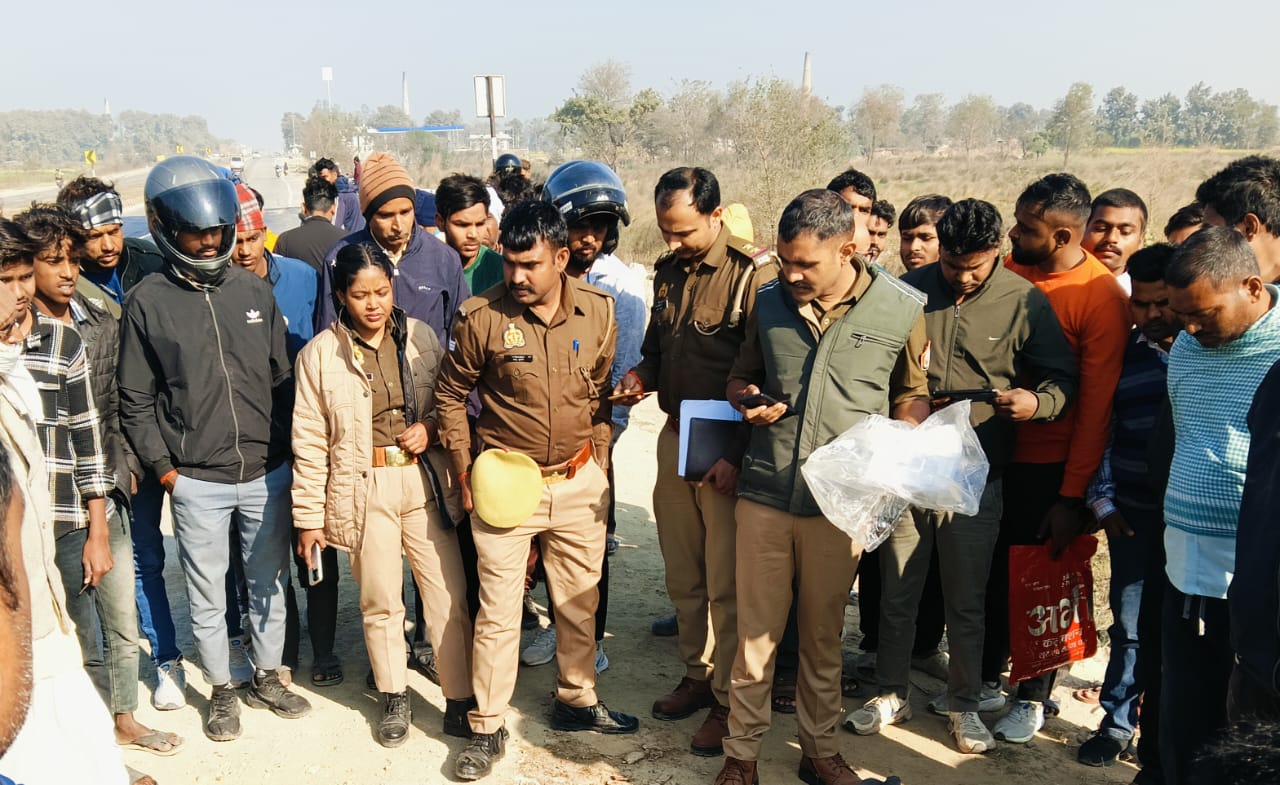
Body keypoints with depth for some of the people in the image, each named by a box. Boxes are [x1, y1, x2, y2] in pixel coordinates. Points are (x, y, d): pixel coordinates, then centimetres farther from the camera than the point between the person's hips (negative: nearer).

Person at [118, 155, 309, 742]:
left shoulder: (254, 290, 3)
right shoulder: (148, 302, -4)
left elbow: (281, 380, 7)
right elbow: (135, 399, 0)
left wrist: (286, 450, 4)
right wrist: (162, 466, -5)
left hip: (266, 473, 2)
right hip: (196, 481, -2)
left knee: (269, 583, 15)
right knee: (206, 592, 11)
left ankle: (266, 678, 34)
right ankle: (221, 690, 31)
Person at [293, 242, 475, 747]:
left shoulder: (421, 337, 3)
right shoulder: (320, 354, -2)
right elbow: (309, 443, 0)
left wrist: (431, 427, -9)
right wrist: (308, 517, 0)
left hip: (424, 482, 1)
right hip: (363, 491, -1)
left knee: (450, 597, 1)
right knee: (380, 603, 11)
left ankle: (460, 703, 15)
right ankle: (394, 698, 31)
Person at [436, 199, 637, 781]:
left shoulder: (598, 310, -4)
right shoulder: (482, 315, -12)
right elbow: (450, 394, -1)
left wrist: (597, 455, 4)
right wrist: (464, 472, -3)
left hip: (579, 482, 3)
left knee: (579, 601, 16)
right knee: (497, 611, 4)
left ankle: (577, 700, 37)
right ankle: (487, 728, 20)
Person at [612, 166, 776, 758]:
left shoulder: (753, 272, -14)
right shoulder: (669, 271, 9)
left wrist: (737, 454, -19)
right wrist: (640, 376, -1)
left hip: (727, 447, -7)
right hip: (675, 436, 7)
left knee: (726, 585, 1)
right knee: (683, 575, 16)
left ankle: (730, 699, 16)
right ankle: (697, 675, 32)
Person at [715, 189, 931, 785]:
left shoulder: (901, 309, -4)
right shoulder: (768, 302, 3)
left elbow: (912, 396, 9)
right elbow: (740, 377, 17)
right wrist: (748, 400, -5)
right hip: (764, 491, 2)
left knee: (823, 634, 13)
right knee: (755, 630, 9)